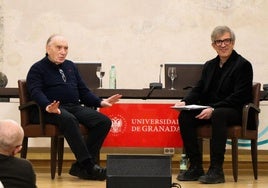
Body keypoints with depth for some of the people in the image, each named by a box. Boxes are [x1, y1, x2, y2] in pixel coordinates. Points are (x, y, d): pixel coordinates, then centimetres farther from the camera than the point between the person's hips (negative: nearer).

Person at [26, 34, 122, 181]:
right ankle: (89, 166, -39)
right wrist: (47, 107, -32)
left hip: (75, 107, 6)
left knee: (104, 121, -18)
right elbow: (36, 92, -11)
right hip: (52, 110, -6)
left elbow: (83, 90, 27)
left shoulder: (71, 66, 26)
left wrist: (100, 102, 10)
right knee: (69, 120, -40)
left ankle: (81, 167, -23)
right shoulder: (37, 69, 6)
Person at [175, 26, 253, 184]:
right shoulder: (209, 65, 17)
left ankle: (216, 170, -35)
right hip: (210, 110, 7)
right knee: (184, 116, -20)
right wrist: (185, 102, -10)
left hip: (235, 112, -6)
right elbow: (199, 90, 14)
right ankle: (195, 168, -18)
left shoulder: (243, 65, -5)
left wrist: (213, 109, -25)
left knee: (218, 115, -39)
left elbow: (239, 97, -15)